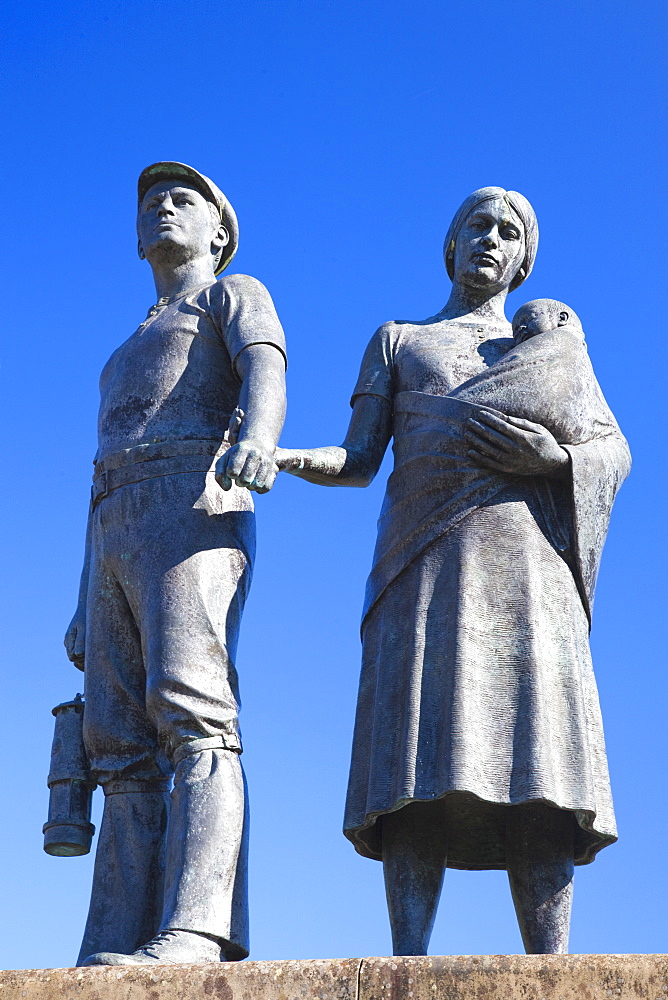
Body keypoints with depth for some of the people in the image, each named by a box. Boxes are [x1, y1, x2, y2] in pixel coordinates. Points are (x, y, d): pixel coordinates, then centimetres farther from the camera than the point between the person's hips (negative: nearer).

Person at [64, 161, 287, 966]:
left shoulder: (237, 295, 17)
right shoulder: (129, 357, 38)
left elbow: (267, 373, -8)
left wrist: (255, 439, -32)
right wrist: (87, 607, 20)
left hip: (195, 513, -7)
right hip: (119, 544, 7)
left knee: (189, 709, -25)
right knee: (123, 748, -6)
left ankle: (194, 932, -38)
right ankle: (113, 954, -15)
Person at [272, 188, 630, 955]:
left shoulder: (549, 347, 29)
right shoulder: (394, 342, 26)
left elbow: (614, 452, 15)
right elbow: (359, 462, 13)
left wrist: (551, 454, -7)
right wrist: (274, 458, -8)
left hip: (525, 560, 1)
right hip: (425, 564, -1)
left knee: (535, 760, -13)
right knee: (421, 763, -17)